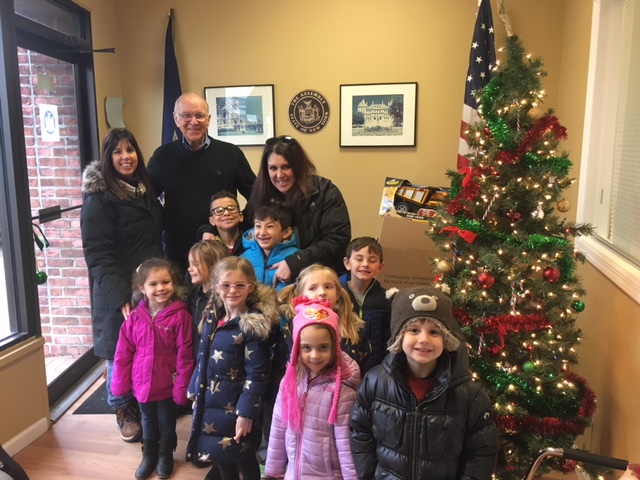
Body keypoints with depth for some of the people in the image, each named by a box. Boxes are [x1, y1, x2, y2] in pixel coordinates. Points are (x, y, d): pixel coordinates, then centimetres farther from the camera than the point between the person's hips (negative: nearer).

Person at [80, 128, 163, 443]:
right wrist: (121, 295, -26)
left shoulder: (145, 189, 8)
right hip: (120, 290, -6)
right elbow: (97, 253, -19)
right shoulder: (99, 197, -13)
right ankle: (124, 410, 29)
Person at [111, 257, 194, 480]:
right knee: (148, 422, 24)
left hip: (168, 384, -3)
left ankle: (165, 456, 43)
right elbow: (123, 353, 0)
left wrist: (182, 387, -13)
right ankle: (148, 456, 46)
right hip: (142, 382, 3)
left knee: (166, 422, 19)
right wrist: (120, 382, 2)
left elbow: (185, 356, -16)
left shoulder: (180, 316, -19)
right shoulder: (135, 317, -8)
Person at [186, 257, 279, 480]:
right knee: (220, 458, 20)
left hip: (235, 408, -6)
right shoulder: (213, 318, 3)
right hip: (211, 404, 6)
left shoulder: (254, 324, -17)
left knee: (244, 460, 11)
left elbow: (256, 374, -18)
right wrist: (195, 393, 13)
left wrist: (247, 412, -18)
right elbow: (203, 361, 12)